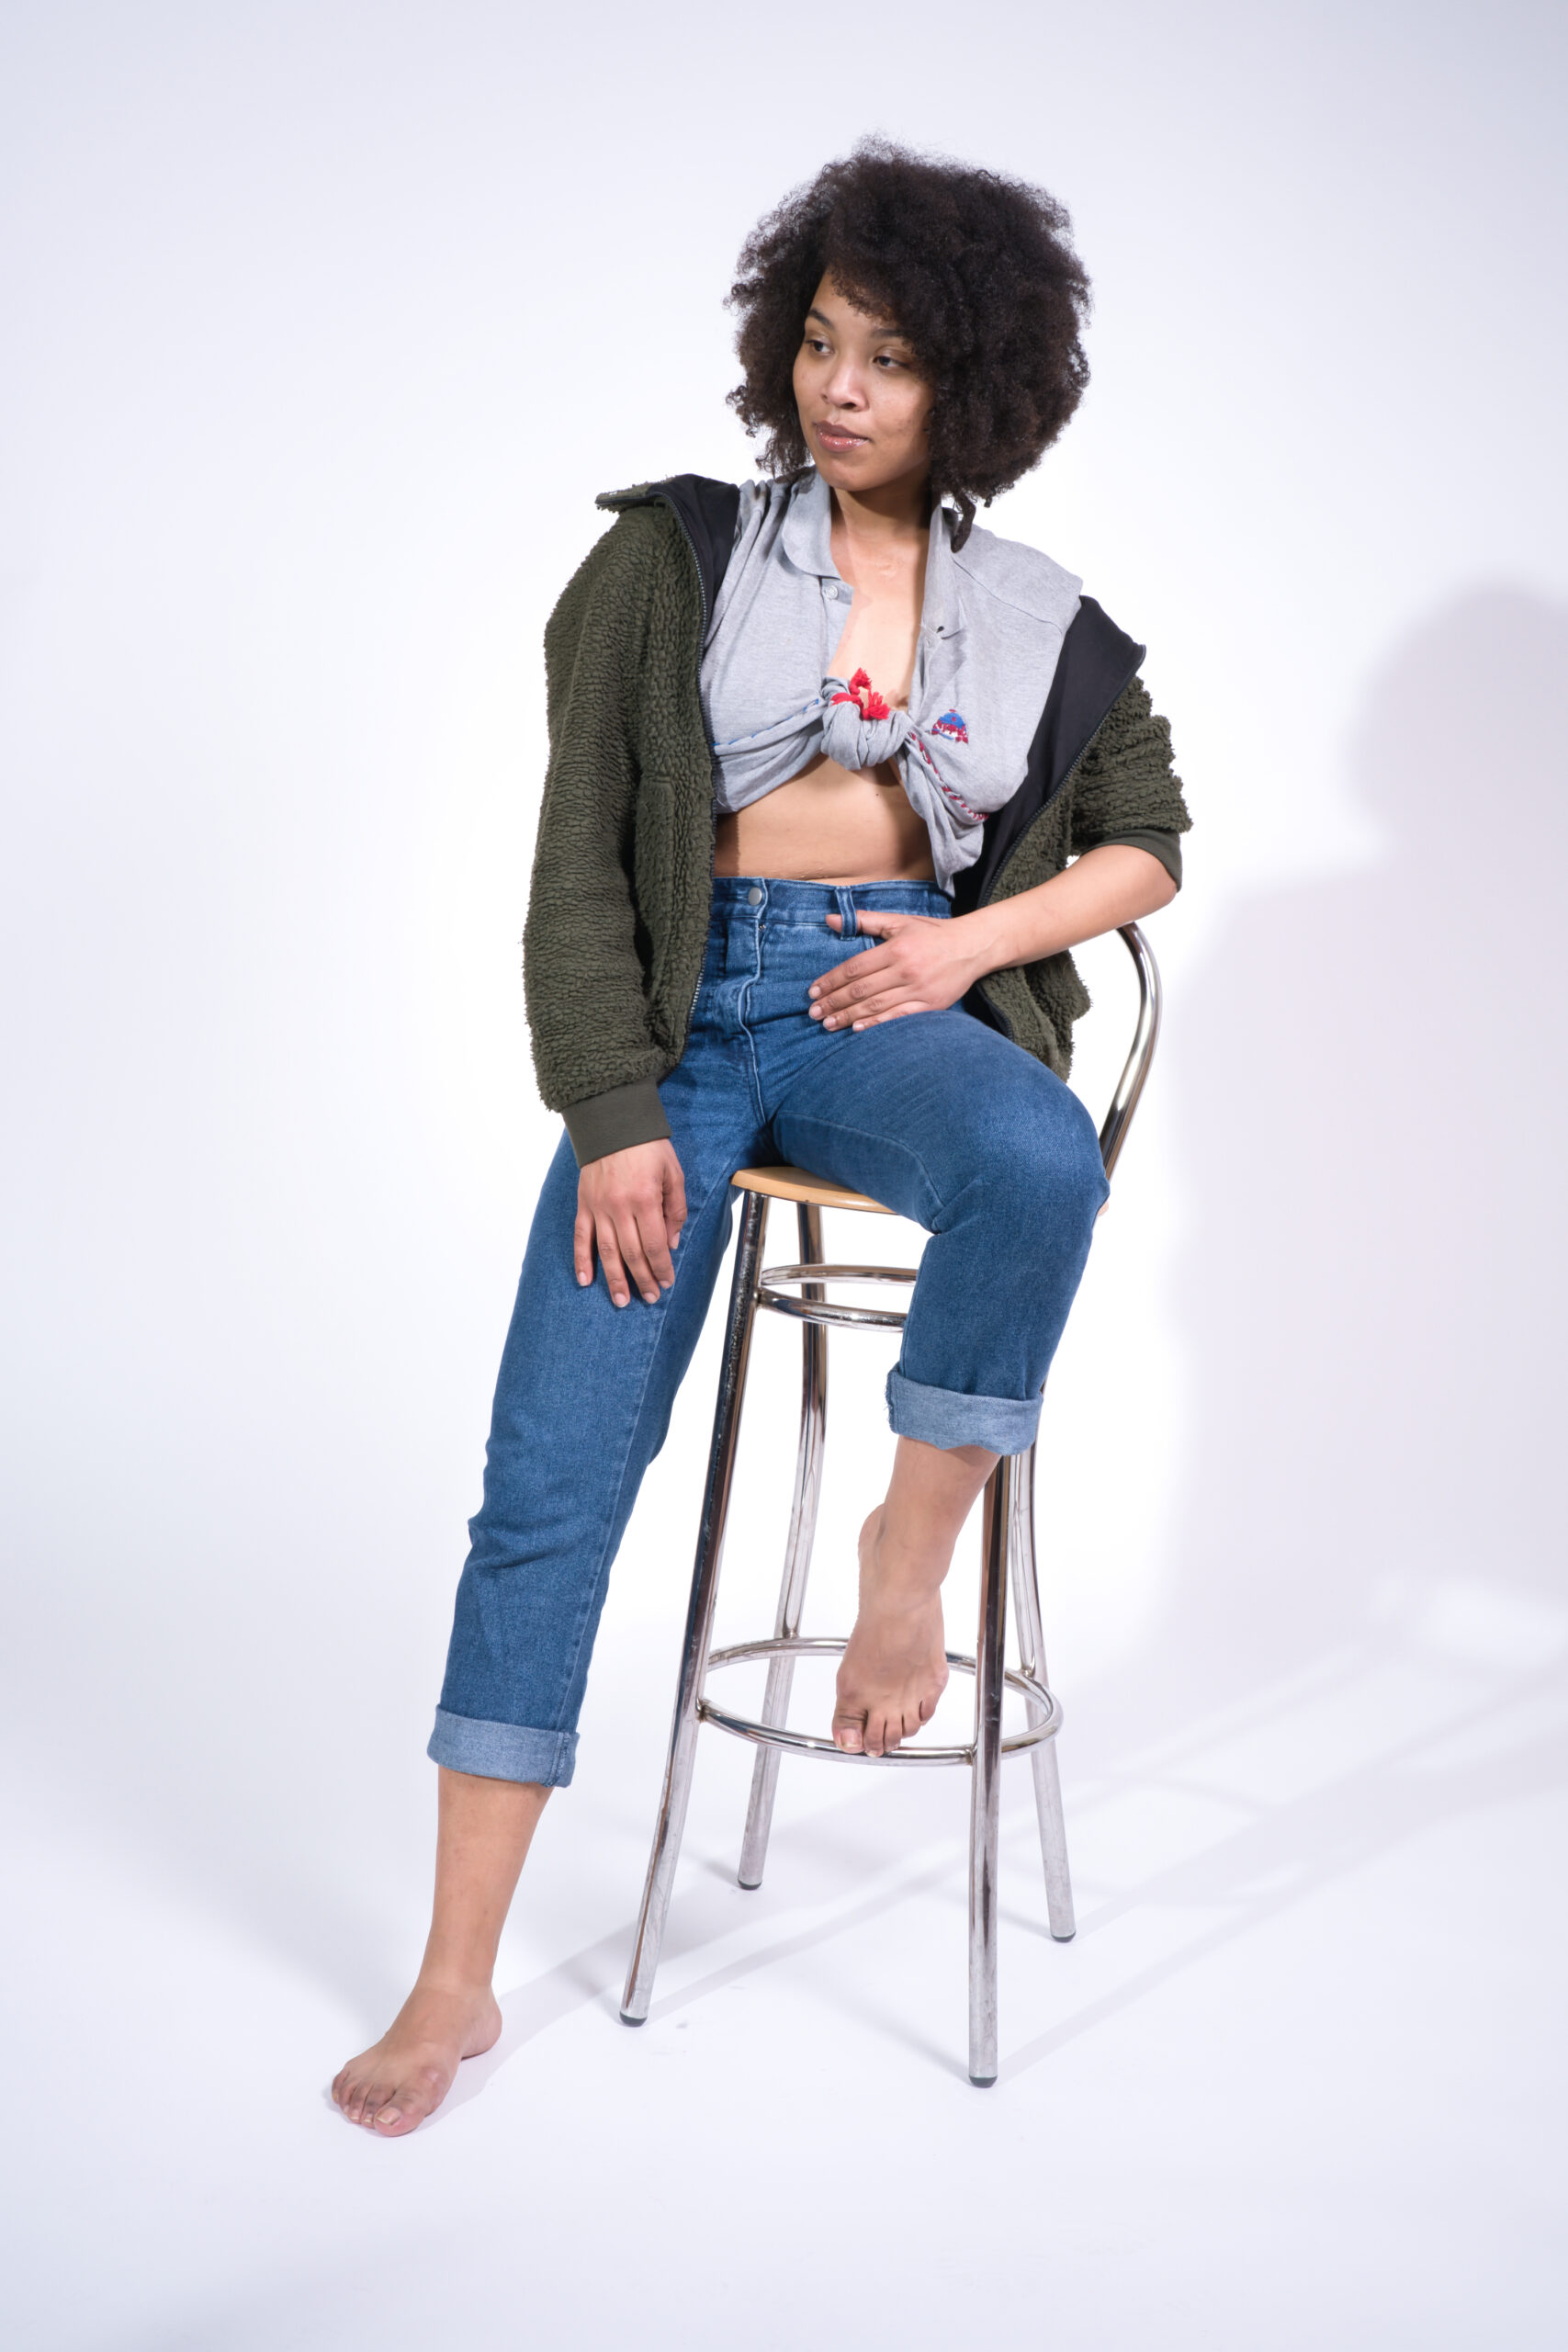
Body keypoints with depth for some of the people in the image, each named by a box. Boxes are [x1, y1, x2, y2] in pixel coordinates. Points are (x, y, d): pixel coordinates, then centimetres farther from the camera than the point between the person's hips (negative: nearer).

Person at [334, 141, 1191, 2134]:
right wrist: (614, 1114, -10)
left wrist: (978, 937, -1)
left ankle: (911, 1550, -12)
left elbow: (1148, 845, 18)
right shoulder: (672, 560, 5)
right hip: (688, 1012, -1)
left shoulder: (1039, 621, 11)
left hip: (900, 1001, 1)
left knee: (1039, 1170, -38)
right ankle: (455, 1982, -1)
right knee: (551, 1474, -11)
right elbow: (582, 860, 0)